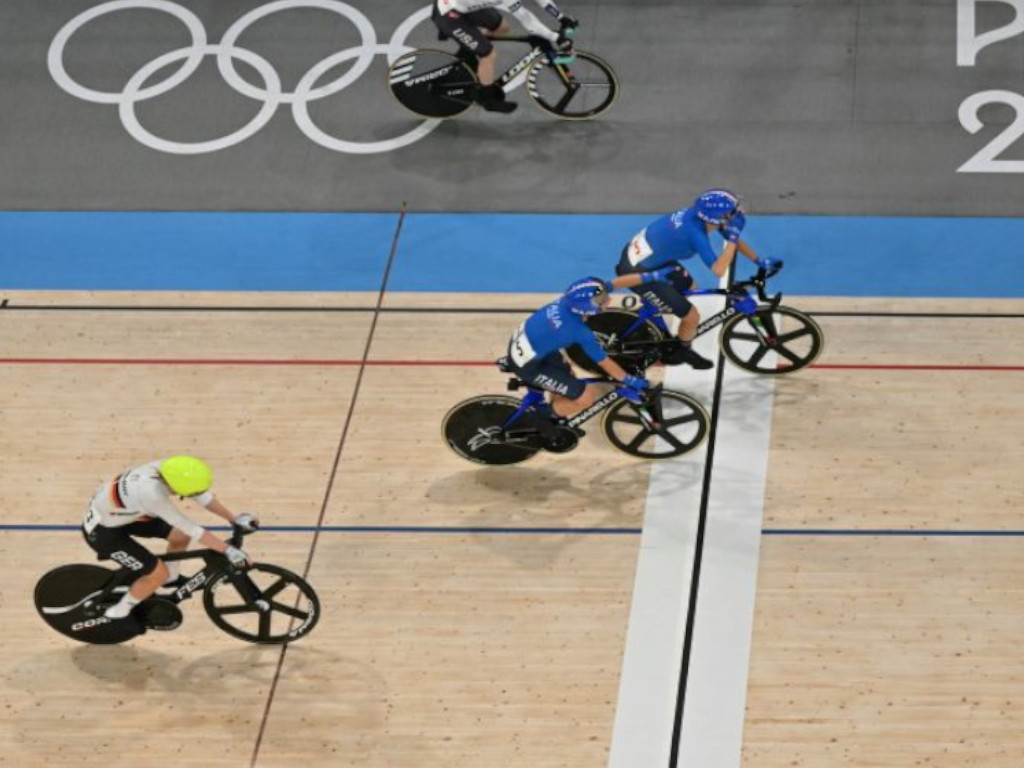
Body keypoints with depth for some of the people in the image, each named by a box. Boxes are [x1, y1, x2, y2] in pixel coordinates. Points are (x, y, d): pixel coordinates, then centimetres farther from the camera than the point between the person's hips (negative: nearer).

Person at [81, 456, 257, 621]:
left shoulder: (167, 468, -19)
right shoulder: (153, 494, -40)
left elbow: (203, 496, -3)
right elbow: (192, 530, -32)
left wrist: (234, 518, 1)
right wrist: (228, 550, -27)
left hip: (119, 513, 8)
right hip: (103, 531, -8)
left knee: (181, 535, 10)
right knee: (159, 572, -7)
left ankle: (171, 578, 38)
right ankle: (119, 613, 15)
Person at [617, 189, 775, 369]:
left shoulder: (699, 213, -4)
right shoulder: (696, 232, -30)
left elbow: (735, 239, 12)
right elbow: (718, 270, -35)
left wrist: (759, 261, 16)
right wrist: (732, 237, -30)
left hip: (638, 252, 9)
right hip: (637, 272, -9)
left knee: (688, 287, 29)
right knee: (692, 317, -1)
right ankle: (681, 352, 27)